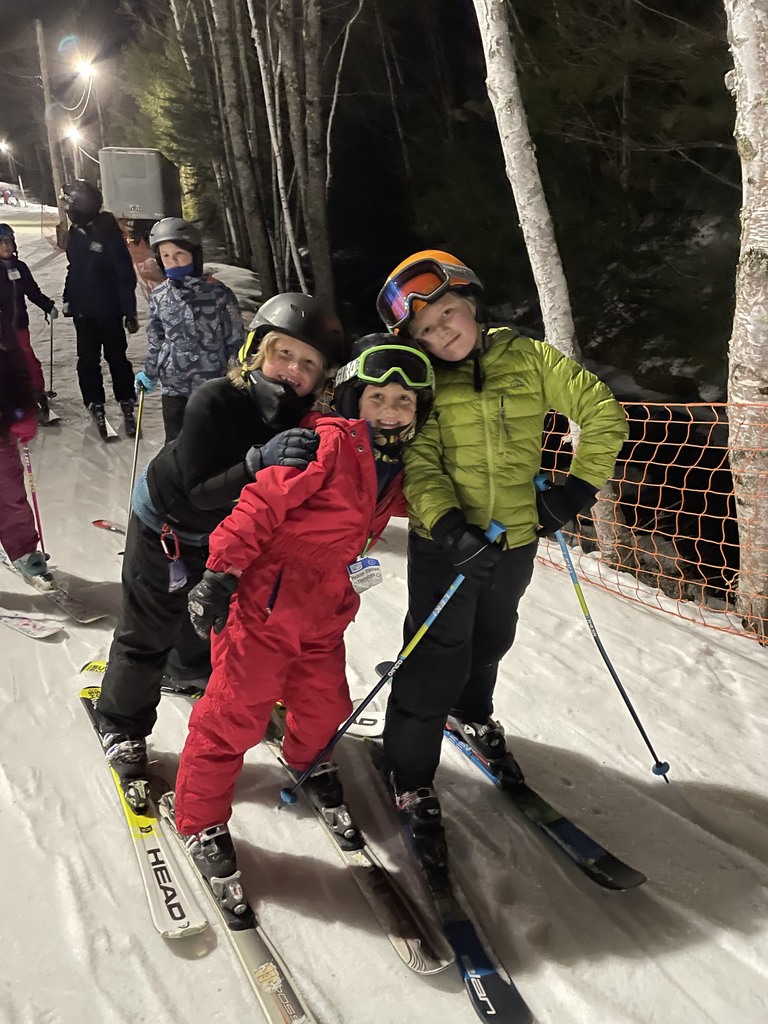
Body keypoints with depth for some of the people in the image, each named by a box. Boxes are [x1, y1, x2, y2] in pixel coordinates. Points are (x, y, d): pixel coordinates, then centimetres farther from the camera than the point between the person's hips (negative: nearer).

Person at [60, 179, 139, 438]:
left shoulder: (108, 233, -14)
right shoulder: (75, 234, 6)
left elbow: (126, 274, -14)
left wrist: (129, 312, -16)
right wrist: (68, 299, 12)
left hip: (109, 311, -6)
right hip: (83, 311, 6)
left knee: (117, 358, 3)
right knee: (88, 361, 7)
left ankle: (127, 406, 15)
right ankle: (96, 407, 17)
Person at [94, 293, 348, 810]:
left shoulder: (310, 420, -20)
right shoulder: (216, 401, -34)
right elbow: (200, 491, -36)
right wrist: (260, 460, -50)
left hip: (231, 534, 5)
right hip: (168, 523, -5)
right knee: (147, 634, 6)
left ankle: (190, 669, 59)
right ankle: (122, 728, 29)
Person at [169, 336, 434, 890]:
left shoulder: (397, 470, 7)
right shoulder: (329, 445, -19)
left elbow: (410, 505, 28)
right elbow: (262, 503, -21)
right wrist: (221, 572, -23)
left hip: (323, 613, 7)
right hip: (265, 601, -7)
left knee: (325, 705, 19)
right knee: (236, 713, 1)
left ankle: (310, 760, 52)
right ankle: (201, 819, 21)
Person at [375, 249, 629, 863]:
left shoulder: (529, 359, -5)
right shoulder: (424, 382, -7)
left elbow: (604, 414, -3)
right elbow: (420, 465, -16)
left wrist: (579, 487, -10)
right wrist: (451, 527, -30)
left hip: (516, 541, 3)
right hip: (445, 542, -2)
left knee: (489, 642, 23)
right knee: (437, 659, 0)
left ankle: (471, 715, 53)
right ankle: (412, 779, 18)